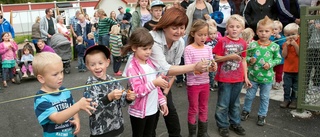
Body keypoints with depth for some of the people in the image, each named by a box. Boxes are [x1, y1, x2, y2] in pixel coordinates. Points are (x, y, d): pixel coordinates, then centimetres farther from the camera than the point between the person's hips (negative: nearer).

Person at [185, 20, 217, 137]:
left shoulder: (208, 48, 2)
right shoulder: (188, 49, -12)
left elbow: (212, 66, 2)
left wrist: (213, 67, -21)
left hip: (205, 83, 5)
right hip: (193, 84, -4)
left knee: (204, 109, 16)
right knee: (193, 110, 8)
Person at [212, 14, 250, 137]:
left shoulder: (243, 43, 4)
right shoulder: (222, 41, -9)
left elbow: (243, 60, 10)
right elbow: (216, 58, -10)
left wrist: (245, 76, 7)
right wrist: (230, 56, -23)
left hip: (238, 78, 4)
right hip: (224, 78, -4)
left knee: (235, 103, 18)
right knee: (223, 104, 6)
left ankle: (235, 123, 33)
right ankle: (222, 125, 21)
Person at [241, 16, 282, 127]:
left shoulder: (274, 46, -7)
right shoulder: (252, 45, -8)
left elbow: (278, 59, 2)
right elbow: (246, 56, 2)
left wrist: (270, 64, -14)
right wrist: (250, 60, -19)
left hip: (267, 77, 0)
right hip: (253, 76, 0)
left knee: (265, 97, 13)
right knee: (249, 95, 15)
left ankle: (262, 115, 30)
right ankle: (246, 110, 36)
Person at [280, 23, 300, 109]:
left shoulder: (299, 42, -6)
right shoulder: (286, 44, 2)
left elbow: (300, 54, -17)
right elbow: (284, 55, -8)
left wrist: (295, 45, -23)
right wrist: (286, 45, -15)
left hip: (297, 69, -2)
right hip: (287, 69, 2)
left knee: (296, 87, 9)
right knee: (287, 86, 8)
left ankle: (294, 100, 23)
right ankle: (286, 99, 20)